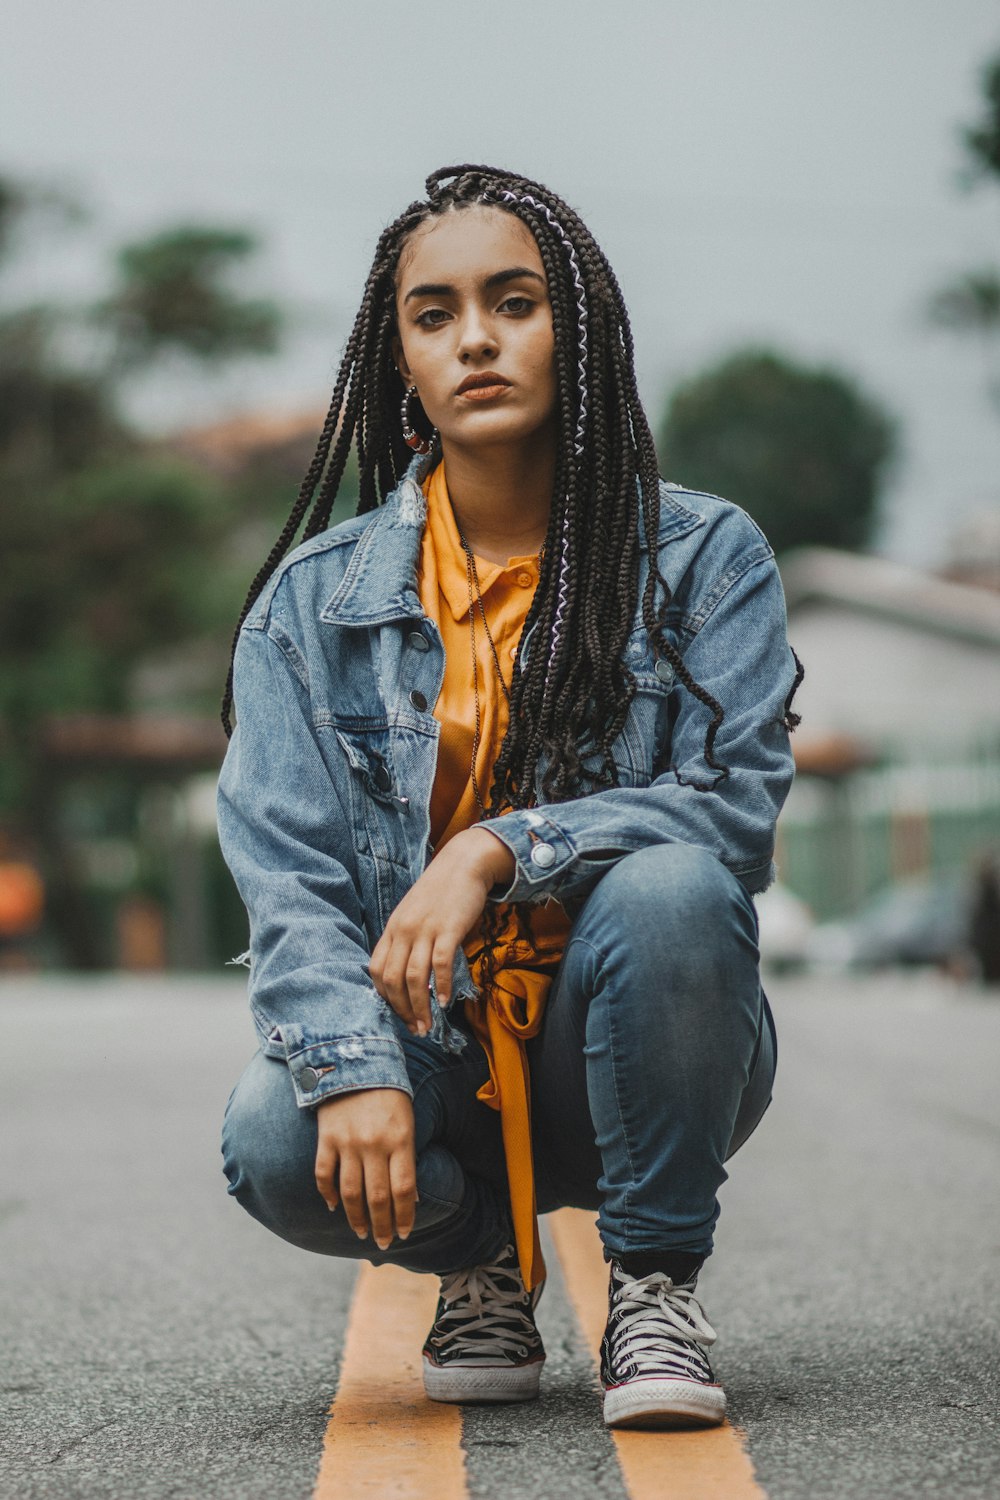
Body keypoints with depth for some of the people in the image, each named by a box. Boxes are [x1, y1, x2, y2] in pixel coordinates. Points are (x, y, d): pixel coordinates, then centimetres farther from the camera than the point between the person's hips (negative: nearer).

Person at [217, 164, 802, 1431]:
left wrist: (499, 851, -27)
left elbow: (739, 804, -13)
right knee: (274, 1147, -30)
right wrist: (354, 1073, -25)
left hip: (631, 1050, -1)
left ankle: (653, 1278, -8)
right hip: (430, 1050, 1)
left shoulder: (706, 556, -1)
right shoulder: (315, 599, 2)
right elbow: (284, 871, -7)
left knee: (670, 886, -33)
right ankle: (480, 1251, 7)